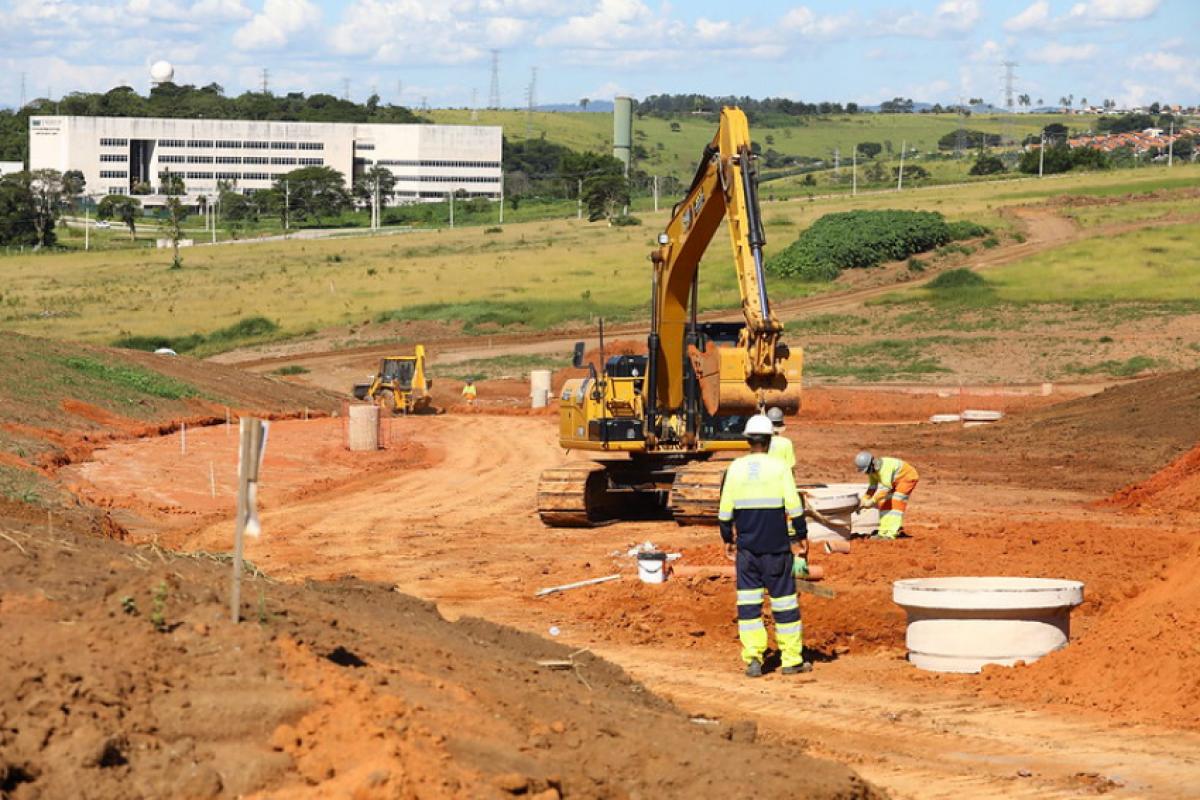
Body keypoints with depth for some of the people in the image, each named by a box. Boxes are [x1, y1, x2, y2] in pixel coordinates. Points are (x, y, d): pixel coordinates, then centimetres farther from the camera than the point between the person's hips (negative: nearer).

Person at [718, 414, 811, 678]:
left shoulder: (735, 469, 0)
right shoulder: (779, 468, -6)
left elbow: (725, 510, 4)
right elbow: (794, 506, -7)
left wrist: (727, 540, 16)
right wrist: (801, 537, 3)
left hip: (746, 547, 2)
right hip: (777, 547, -2)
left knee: (748, 600, 6)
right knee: (783, 599, 6)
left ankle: (752, 658, 0)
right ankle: (791, 659, 10)